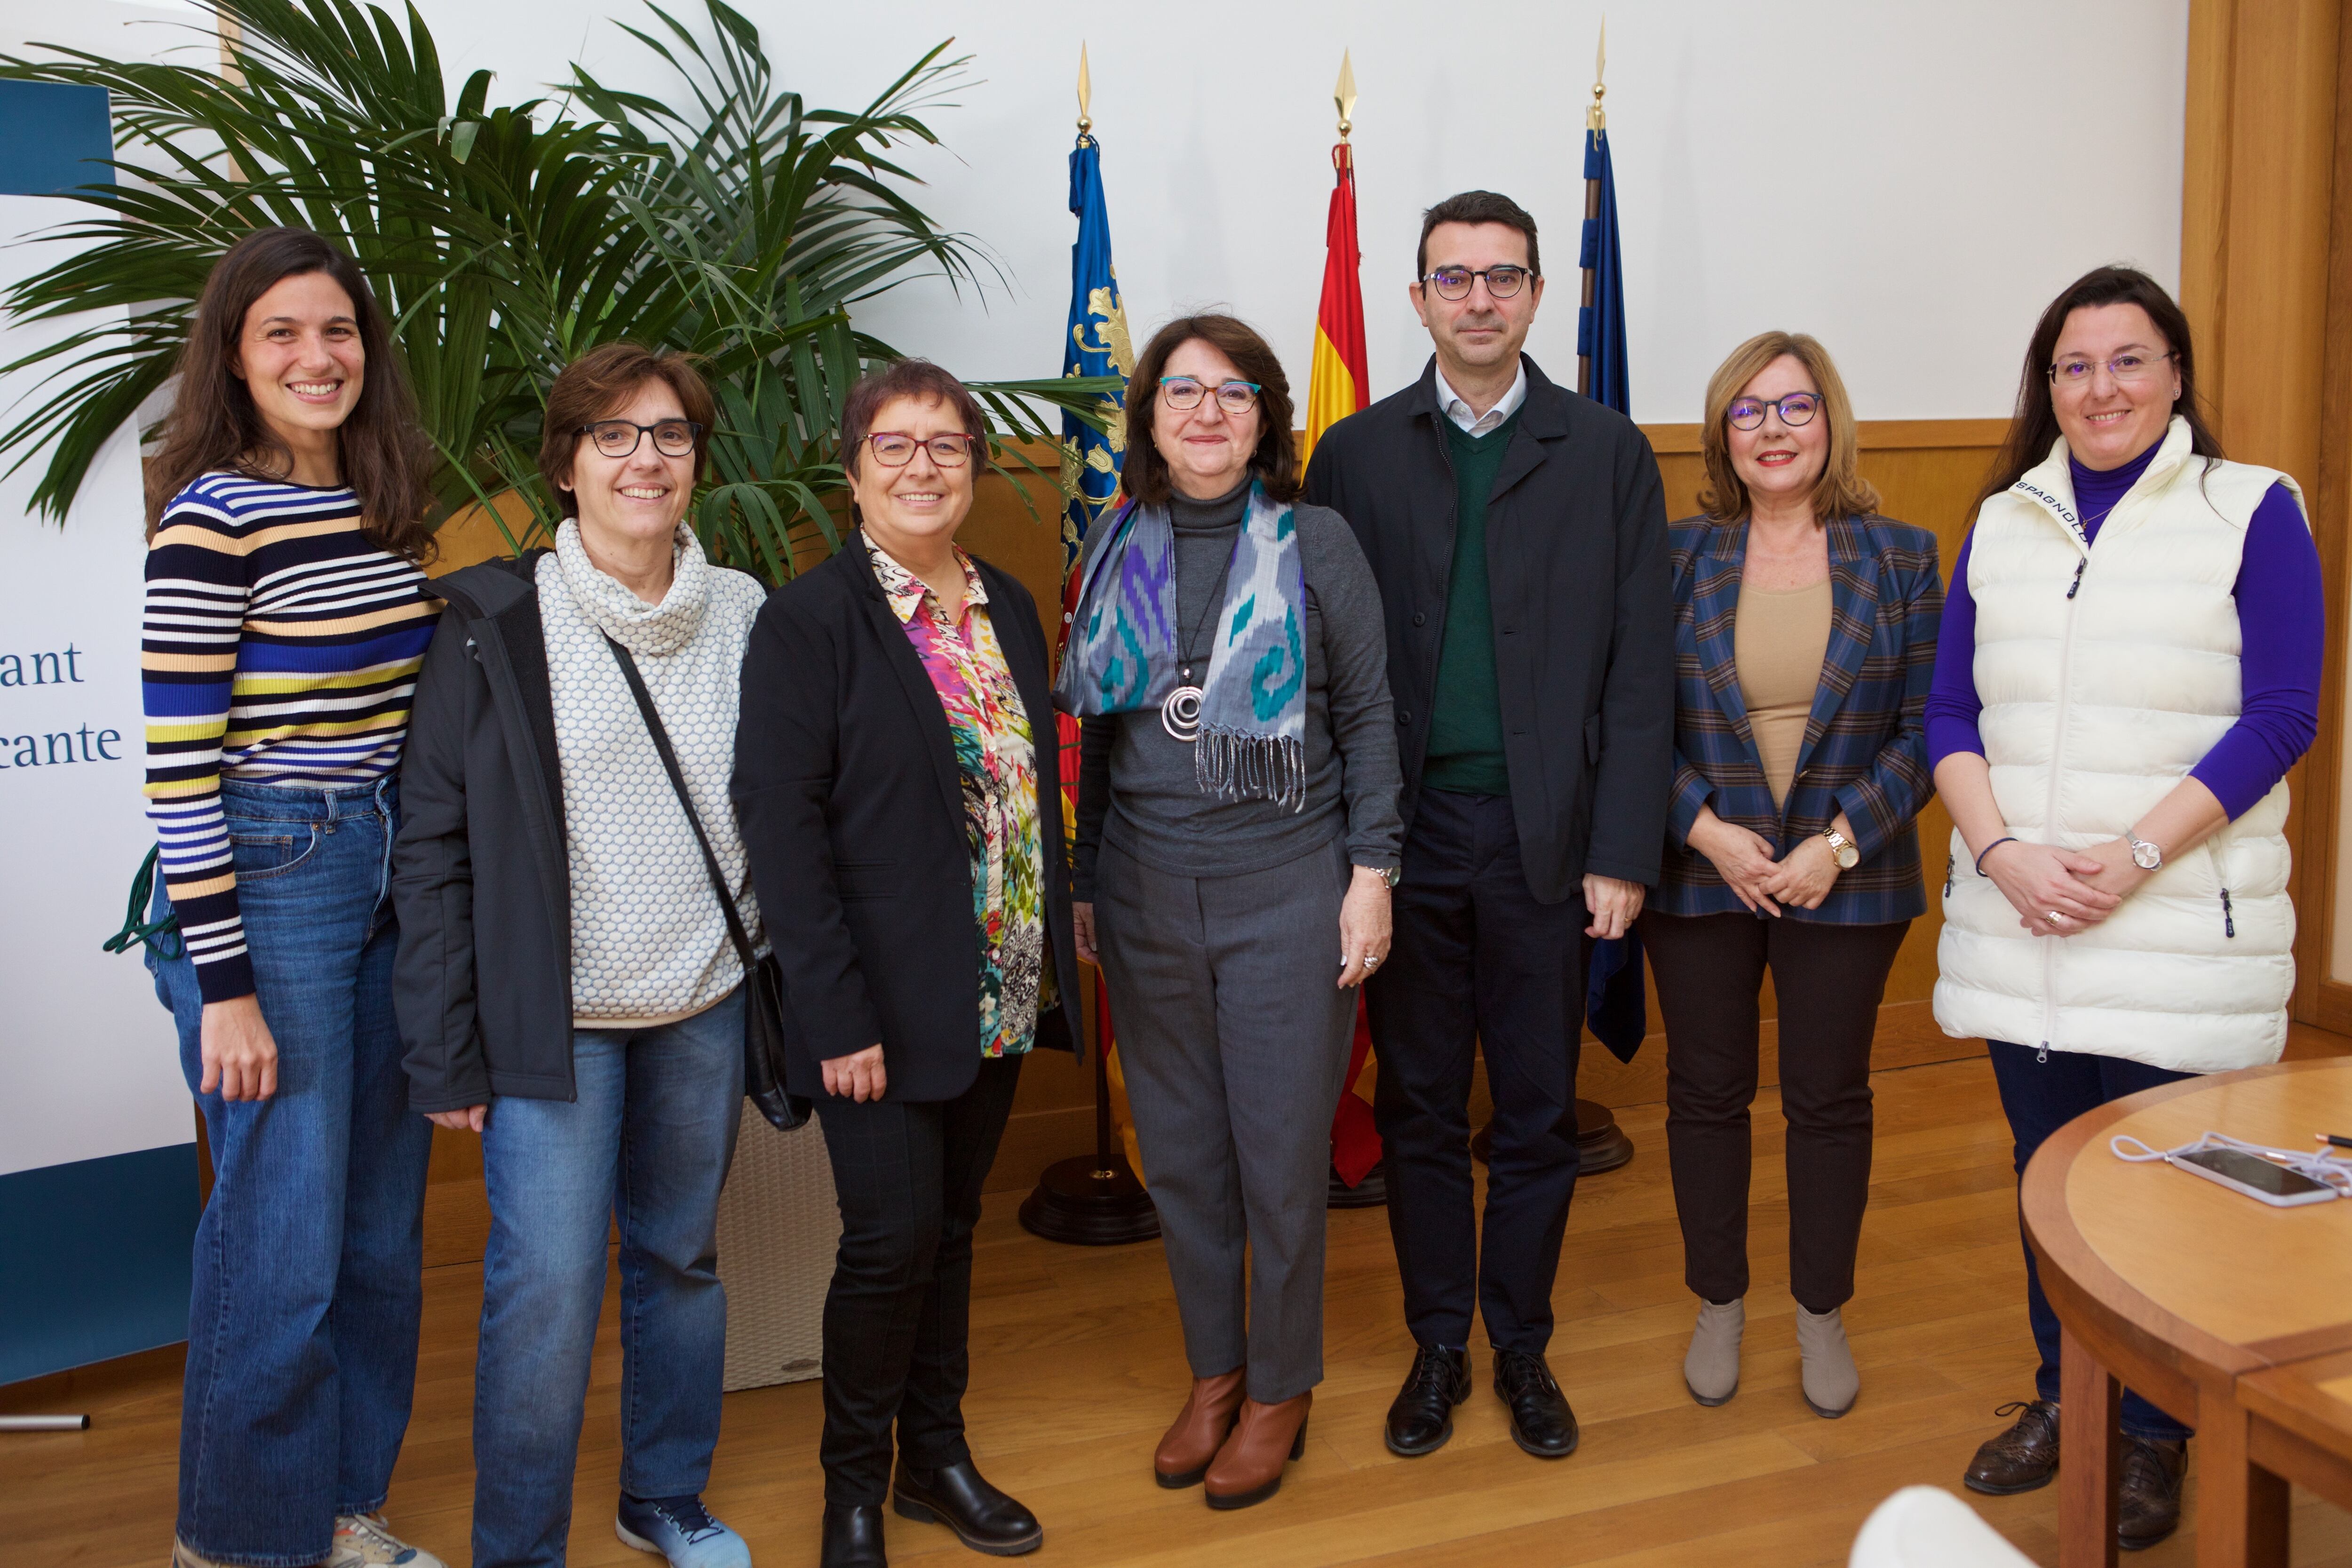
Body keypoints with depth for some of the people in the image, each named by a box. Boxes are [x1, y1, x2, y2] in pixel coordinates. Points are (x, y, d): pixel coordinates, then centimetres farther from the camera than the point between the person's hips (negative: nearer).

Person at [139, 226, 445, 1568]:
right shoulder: (210, 516, -13)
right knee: (284, 1244, 1)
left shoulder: (385, 505, 9)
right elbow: (178, 762, -14)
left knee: (383, 1229, 15)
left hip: (389, 880, 7)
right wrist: (222, 984, -16)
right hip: (267, 887, -7)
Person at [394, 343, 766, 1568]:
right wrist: (445, 1051, -9)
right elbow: (433, 846, -6)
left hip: (706, 1005, 4)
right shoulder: (495, 624, -7)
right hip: (554, 1011, -3)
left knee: (683, 1258, 16)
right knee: (548, 1286, -5)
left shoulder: (744, 616, 3)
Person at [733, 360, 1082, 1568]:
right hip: (885, 1004, -6)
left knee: (951, 1225, 16)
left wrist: (1053, 956, 9)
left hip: (1001, 995, 6)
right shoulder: (806, 620, -10)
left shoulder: (1008, 607, 9)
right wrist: (837, 1014, -18)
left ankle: (938, 1454, 32)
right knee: (891, 1237, -2)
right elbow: (781, 826, -15)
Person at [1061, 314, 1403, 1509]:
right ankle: (1214, 1369, 32)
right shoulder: (1117, 548, 6)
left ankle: (1281, 1390, 24)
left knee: (1283, 1159, 5)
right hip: (1146, 891, 3)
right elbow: (1093, 726, 11)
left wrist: (1371, 871, -7)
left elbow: (1368, 715, -1)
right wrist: (1081, 882, 11)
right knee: (1179, 1153, 12)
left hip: (1286, 888, -3)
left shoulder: (1315, 541, -3)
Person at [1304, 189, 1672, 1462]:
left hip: (1544, 836, 0)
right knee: (1417, 1107, 10)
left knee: (1538, 1111, 9)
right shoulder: (1355, 453, 5)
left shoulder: (1607, 452, 3)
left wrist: (1623, 851, -6)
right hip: (1406, 833, 1)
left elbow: (1640, 668, 0)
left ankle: (1522, 1347, 27)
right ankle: (1437, 1347, 26)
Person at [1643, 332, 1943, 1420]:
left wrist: (1841, 843, -12)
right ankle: (1718, 1307, 27)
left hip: (1846, 877, 0)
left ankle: (1823, 1311, 27)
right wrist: (1707, 830, -13)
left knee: (1829, 1096, 9)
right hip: (1701, 873, 1)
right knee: (1706, 1092, 9)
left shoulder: (1900, 558, 1)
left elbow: (1925, 727, -2)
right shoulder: (1678, 557, 1)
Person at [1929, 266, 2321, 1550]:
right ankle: (2060, 1397, 31)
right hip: (2021, 925, 4)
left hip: (2175, 937, -3)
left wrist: (2133, 856, -16)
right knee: (2044, 1171, 12)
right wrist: (2004, 851, -9)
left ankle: (2155, 1434, 21)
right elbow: (1949, 713, 7)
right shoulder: (2004, 520, 10)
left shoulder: (2253, 510, -1)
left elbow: (2279, 717, -7)